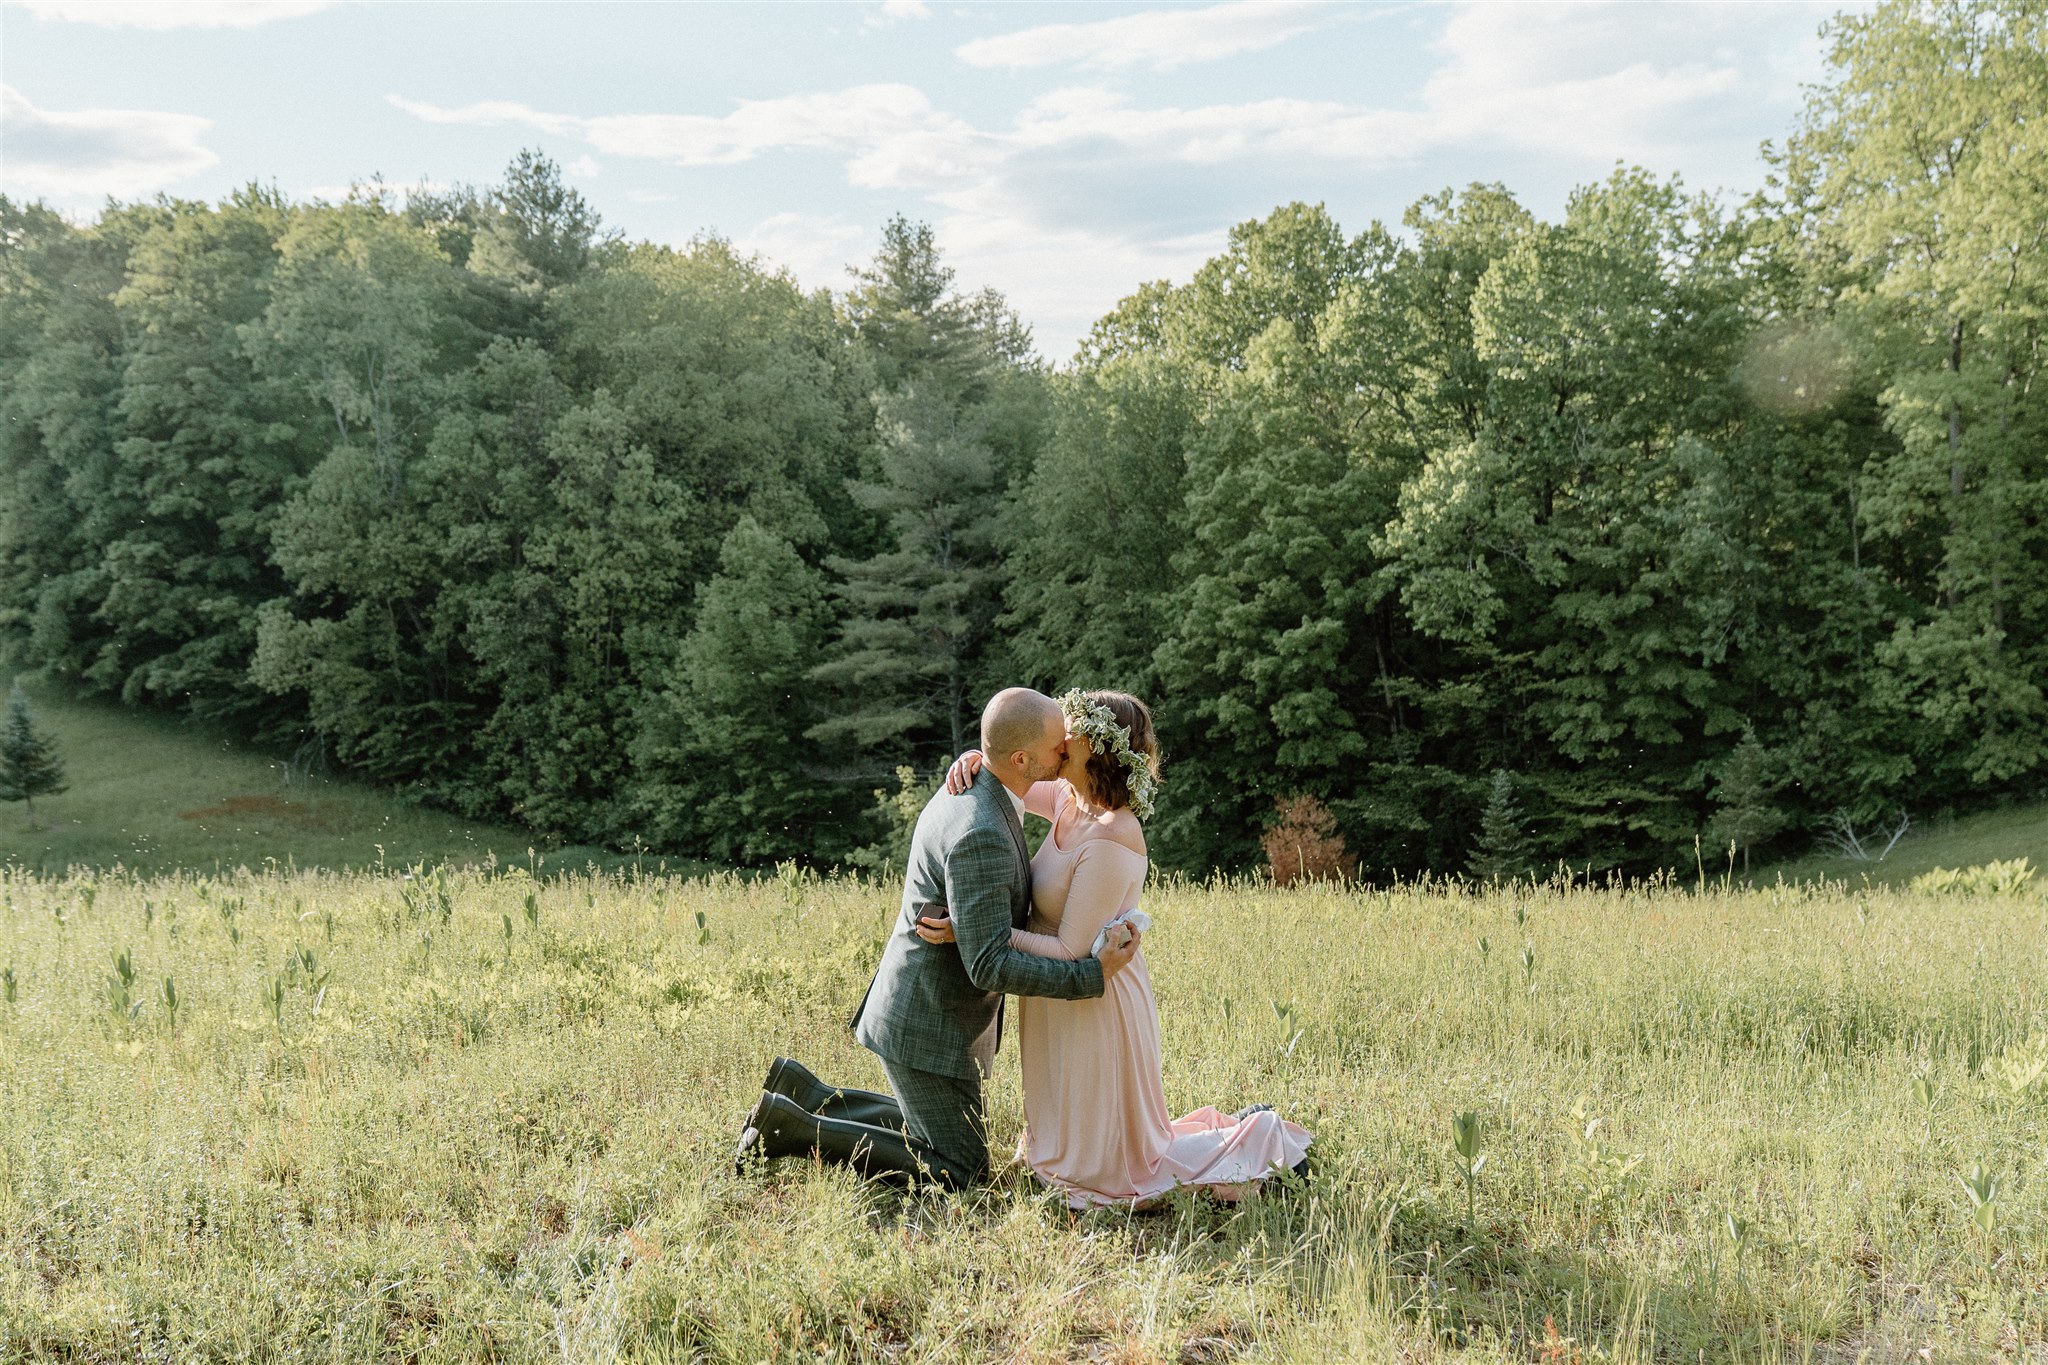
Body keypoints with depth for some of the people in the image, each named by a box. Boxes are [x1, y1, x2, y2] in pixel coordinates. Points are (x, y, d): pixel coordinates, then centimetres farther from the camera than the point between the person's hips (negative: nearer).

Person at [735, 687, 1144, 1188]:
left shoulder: (968, 788, 1)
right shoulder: (980, 836, -30)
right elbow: (988, 965, -28)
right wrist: (1095, 973, -24)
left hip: (921, 1006, 10)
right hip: (927, 1029, -10)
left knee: (936, 1134, 27)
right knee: (958, 1171, 2)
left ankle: (799, 1093, 21)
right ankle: (788, 1127, 1)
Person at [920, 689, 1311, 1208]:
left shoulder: (1109, 842, -28)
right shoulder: (1071, 801, -3)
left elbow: (1070, 954, -26)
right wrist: (976, 759, -9)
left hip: (1093, 1005, -9)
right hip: (1064, 1003, 9)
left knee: (1097, 1173, 9)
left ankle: (1261, 1140, 15)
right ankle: (1243, 1129, 30)